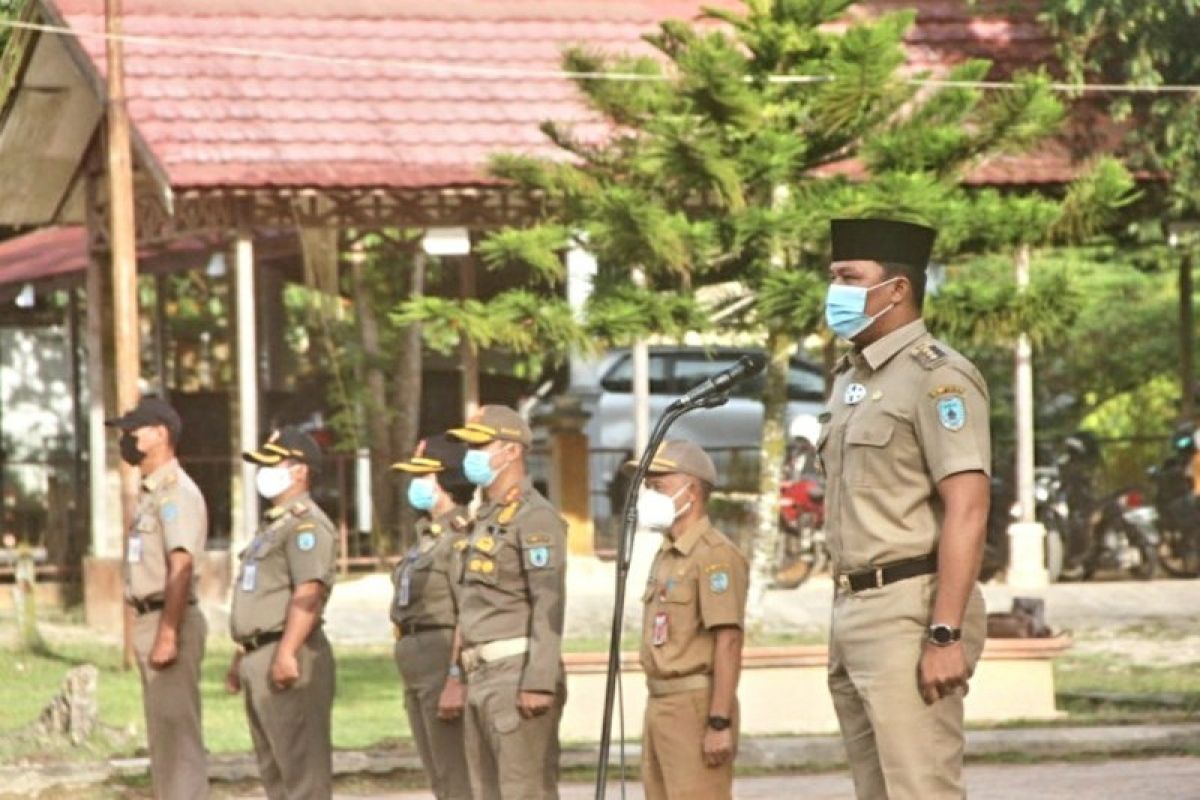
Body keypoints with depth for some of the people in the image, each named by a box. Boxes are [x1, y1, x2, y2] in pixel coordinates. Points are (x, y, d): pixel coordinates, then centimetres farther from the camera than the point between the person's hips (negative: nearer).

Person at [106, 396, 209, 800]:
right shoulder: (149, 492, 17)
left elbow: (181, 568, -21)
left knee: (177, 733, -10)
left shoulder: (177, 492, -14)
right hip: (149, 618, 10)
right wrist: (149, 632, 17)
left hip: (171, 621, -10)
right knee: (162, 734, 12)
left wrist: (167, 635, -26)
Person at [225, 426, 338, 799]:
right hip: (259, 656, 11)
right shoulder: (273, 525, 21)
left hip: (287, 659, -11)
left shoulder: (307, 524, -11)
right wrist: (241, 659, 24)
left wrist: (286, 654, -29)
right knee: (273, 768, 13)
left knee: (302, 767, -11)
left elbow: (308, 594, -23)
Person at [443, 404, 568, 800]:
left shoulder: (534, 517, -10)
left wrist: (539, 682, -25)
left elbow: (549, 604, -18)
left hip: (518, 675, -10)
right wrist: (456, 678, 22)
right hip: (483, 678, 10)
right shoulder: (486, 519, 20)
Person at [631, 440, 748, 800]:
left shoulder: (714, 554, -13)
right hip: (660, 704, 10)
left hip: (696, 706, -10)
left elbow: (728, 642, -19)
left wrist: (720, 723, -23)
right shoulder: (666, 556, 17)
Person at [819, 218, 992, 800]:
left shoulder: (937, 377, -10)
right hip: (852, 613, 9)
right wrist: (843, 627, 18)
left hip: (910, 613, -9)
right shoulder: (850, 379, 18)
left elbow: (967, 511, -18)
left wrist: (946, 635, -24)